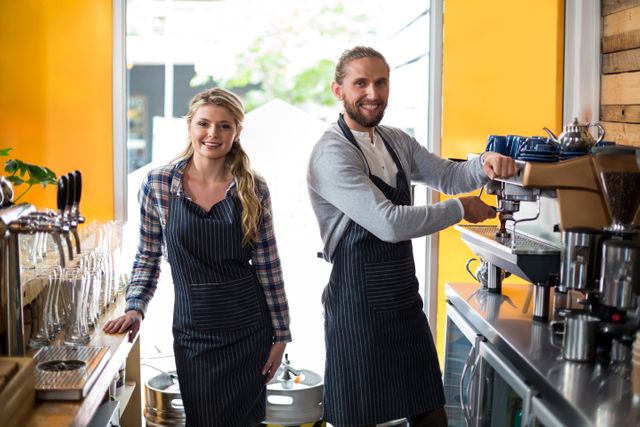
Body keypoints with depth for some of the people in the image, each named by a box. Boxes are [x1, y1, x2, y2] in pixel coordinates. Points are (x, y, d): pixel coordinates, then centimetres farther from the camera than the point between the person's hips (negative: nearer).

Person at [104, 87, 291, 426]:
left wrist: (280, 334, 0)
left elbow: (268, 265, 0)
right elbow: (148, 256, 6)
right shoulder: (158, 184, -3)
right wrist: (135, 309, -6)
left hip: (249, 327, 0)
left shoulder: (253, 188, -3)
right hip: (193, 326, 0)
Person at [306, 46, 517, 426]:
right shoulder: (332, 153, -17)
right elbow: (389, 224, -25)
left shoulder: (397, 142, 9)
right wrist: (460, 210, -15)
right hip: (359, 306, -7)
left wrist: (485, 165, -12)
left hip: (406, 298, 7)